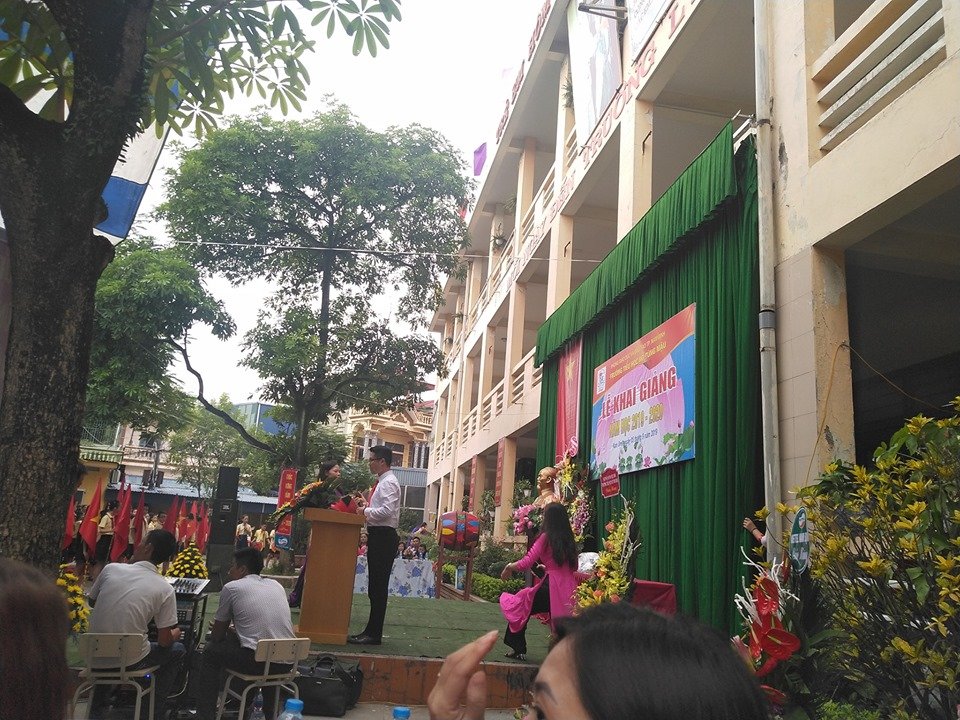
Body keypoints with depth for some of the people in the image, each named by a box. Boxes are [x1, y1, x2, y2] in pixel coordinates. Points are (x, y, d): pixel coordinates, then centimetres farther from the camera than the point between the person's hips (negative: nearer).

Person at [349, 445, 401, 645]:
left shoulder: (389, 482, -13)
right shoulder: (382, 482, 18)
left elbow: (387, 510, -24)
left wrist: (366, 511, -12)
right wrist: (367, 507, 9)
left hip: (383, 536, -10)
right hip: (378, 535, 10)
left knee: (378, 586, -5)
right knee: (375, 586, 13)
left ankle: (374, 634, -1)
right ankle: (372, 631, 19)